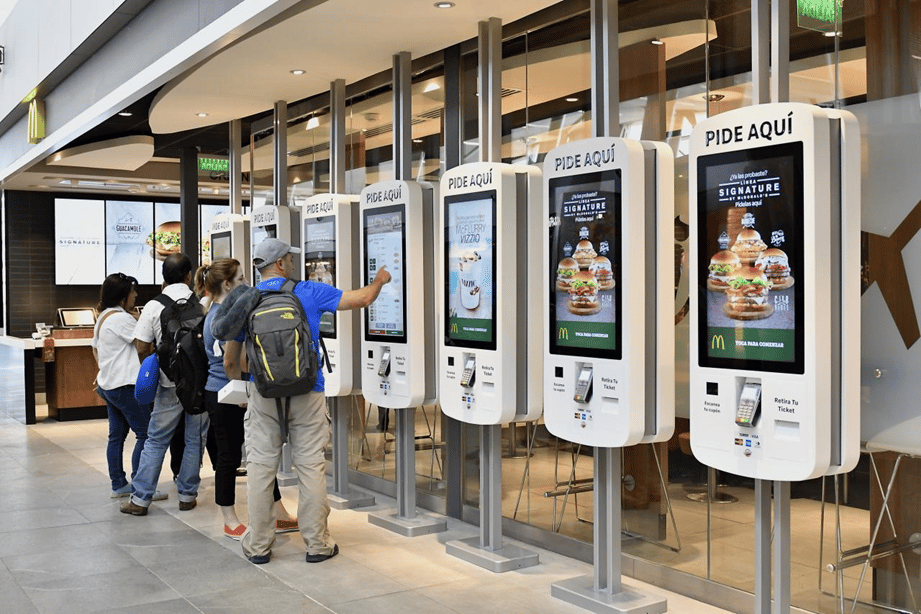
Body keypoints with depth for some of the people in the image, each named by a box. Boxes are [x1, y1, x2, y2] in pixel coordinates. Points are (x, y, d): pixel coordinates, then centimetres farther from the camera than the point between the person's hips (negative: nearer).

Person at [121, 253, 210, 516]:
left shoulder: (153, 306, -4)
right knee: (194, 440, 10)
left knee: (155, 440, 8)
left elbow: (142, 349, -4)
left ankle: (140, 499, 10)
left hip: (170, 384, 0)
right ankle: (187, 495, 16)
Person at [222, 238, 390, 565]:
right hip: (307, 394, -1)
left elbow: (231, 362, 8)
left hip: (263, 395, 2)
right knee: (311, 467, 6)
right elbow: (362, 299, 0)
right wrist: (379, 280, 21)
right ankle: (317, 544, 13)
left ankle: (258, 546, 13)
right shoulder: (309, 292, -3)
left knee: (260, 468, 7)